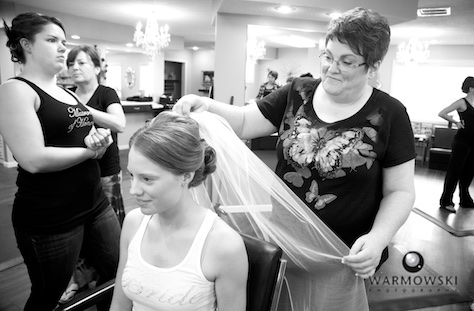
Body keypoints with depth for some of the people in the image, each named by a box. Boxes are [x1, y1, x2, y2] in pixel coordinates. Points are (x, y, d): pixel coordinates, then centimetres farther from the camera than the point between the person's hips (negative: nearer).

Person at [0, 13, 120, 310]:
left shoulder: (67, 93, 13)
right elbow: (34, 160, -22)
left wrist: (99, 140, -6)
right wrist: (88, 150, -11)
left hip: (95, 204, 7)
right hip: (49, 219, -7)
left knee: (119, 274, 14)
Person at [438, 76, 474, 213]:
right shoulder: (462, 102, -7)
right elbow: (442, 113, -15)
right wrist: (456, 122, -11)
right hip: (462, 141, -7)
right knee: (454, 171, -5)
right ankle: (446, 201, 0)